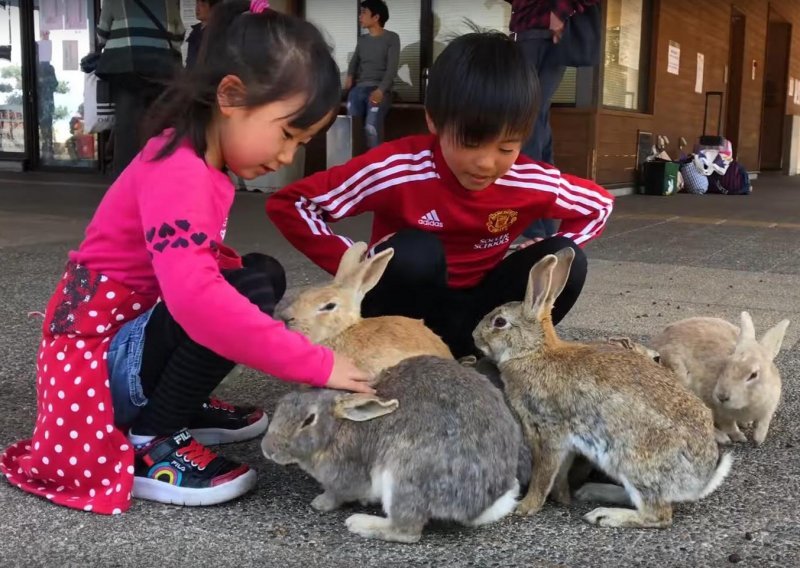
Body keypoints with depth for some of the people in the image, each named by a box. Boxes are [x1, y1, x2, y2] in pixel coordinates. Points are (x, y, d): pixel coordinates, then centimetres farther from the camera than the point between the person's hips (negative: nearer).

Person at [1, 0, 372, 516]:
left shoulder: (199, 163, 6)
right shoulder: (178, 173, -26)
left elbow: (201, 265, 13)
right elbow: (196, 298, -41)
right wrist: (317, 365, -37)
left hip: (134, 330, 10)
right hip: (100, 354, -10)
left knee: (264, 274, 11)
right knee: (252, 292, -27)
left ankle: (180, 406, 11)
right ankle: (147, 445, -12)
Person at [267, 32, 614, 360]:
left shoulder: (533, 182, -15)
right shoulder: (398, 168, -25)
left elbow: (599, 205, 6)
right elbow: (288, 205, -21)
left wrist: (548, 264, -8)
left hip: (475, 308, 4)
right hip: (406, 311, -4)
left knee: (568, 261, -17)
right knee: (415, 251, -34)